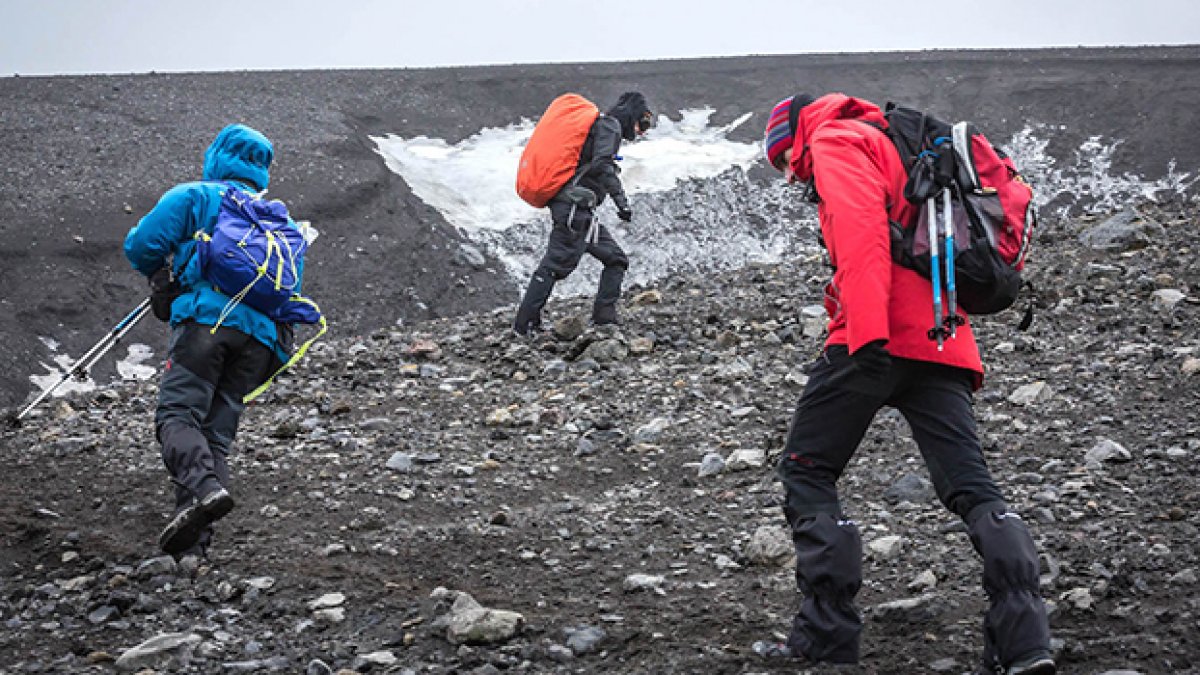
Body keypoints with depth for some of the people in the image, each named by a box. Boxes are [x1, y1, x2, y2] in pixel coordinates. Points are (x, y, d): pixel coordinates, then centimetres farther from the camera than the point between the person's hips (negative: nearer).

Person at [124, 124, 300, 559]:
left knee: (177, 414, -12)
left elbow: (142, 243, 3)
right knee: (218, 434, 3)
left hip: (208, 316, -5)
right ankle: (194, 541, -8)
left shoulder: (196, 196, 13)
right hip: (263, 335, 5)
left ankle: (202, 488, -39)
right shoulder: (280, 220, 31)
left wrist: (159, 274, 24)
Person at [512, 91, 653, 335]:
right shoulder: (609, 125, -3)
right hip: (575, 207, -10)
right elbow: (602, 164, -19)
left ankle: (604, 316, 2)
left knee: (616, 260, 8)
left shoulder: (607, 127, 27)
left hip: (583, 212, 10)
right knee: (557, 263, -11)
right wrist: (622, 201, -24)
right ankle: (525, 323, -11)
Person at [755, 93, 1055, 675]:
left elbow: (862, 233, -15)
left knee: (805, 473, 3)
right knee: (971, 487, 2)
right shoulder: (895, 149, 31)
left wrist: (869, 332, -26)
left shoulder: (834, 142, 2)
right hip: (942, 343, 8)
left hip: (881, 340, -8)